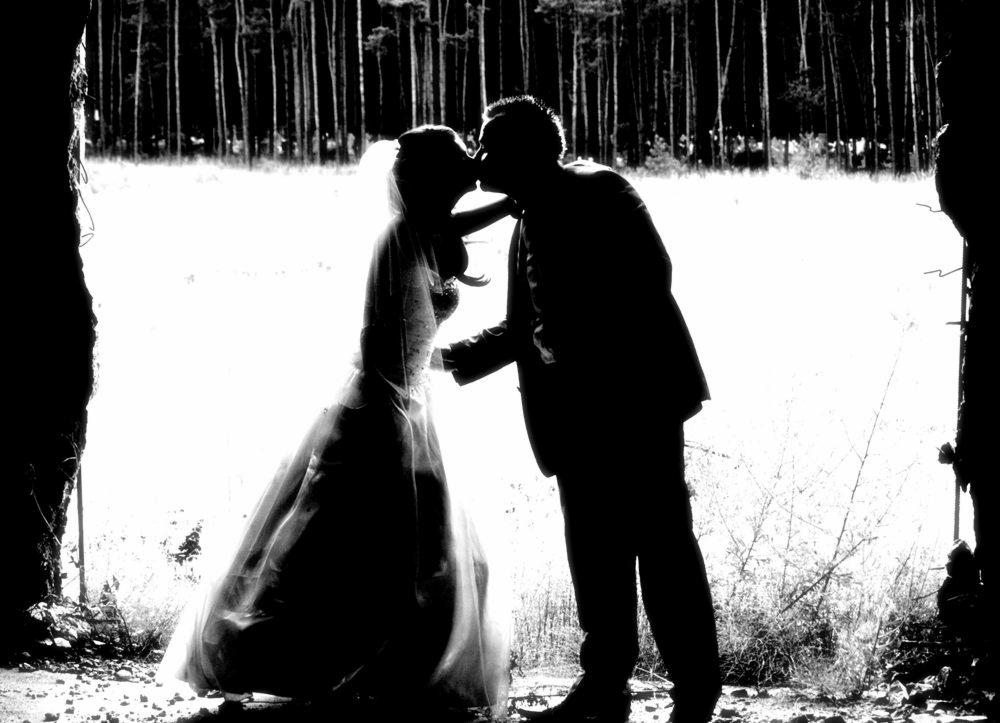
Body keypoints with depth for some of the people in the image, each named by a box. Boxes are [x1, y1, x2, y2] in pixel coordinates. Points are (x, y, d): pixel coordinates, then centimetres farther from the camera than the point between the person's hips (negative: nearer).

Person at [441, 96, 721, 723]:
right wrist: (454, 359, 15)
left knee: (661, 541, -4)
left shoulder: (600, 191, -6)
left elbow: (651, 278, -16)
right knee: (595, 551, 10)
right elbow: (523, 328, 25)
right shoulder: (530, 224, 18)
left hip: (637, 396, -8)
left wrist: (597, 360, -20)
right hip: (578, 414, 8)